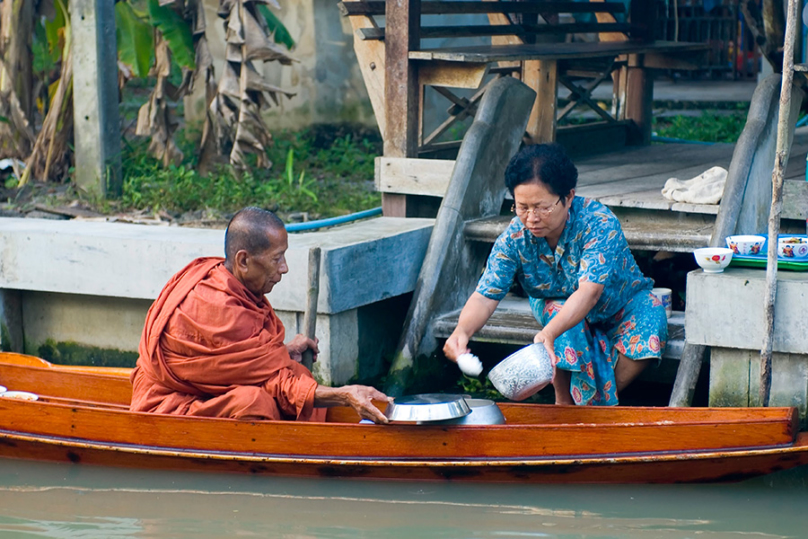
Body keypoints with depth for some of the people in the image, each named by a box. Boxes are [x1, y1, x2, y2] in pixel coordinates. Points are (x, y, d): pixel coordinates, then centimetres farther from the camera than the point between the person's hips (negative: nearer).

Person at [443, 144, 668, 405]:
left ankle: (601, 401, -13)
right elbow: (485, 296, -28)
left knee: (650, 317, -32)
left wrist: (549, 333, -64)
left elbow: (590, 291, -46)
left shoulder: (600, 224, -35)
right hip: (555, 304, 1)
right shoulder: (514, 238, -25)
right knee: (562, 319, -35)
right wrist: (462, 330, -52)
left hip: (620, 306, -1)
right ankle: (564, 403, -13)